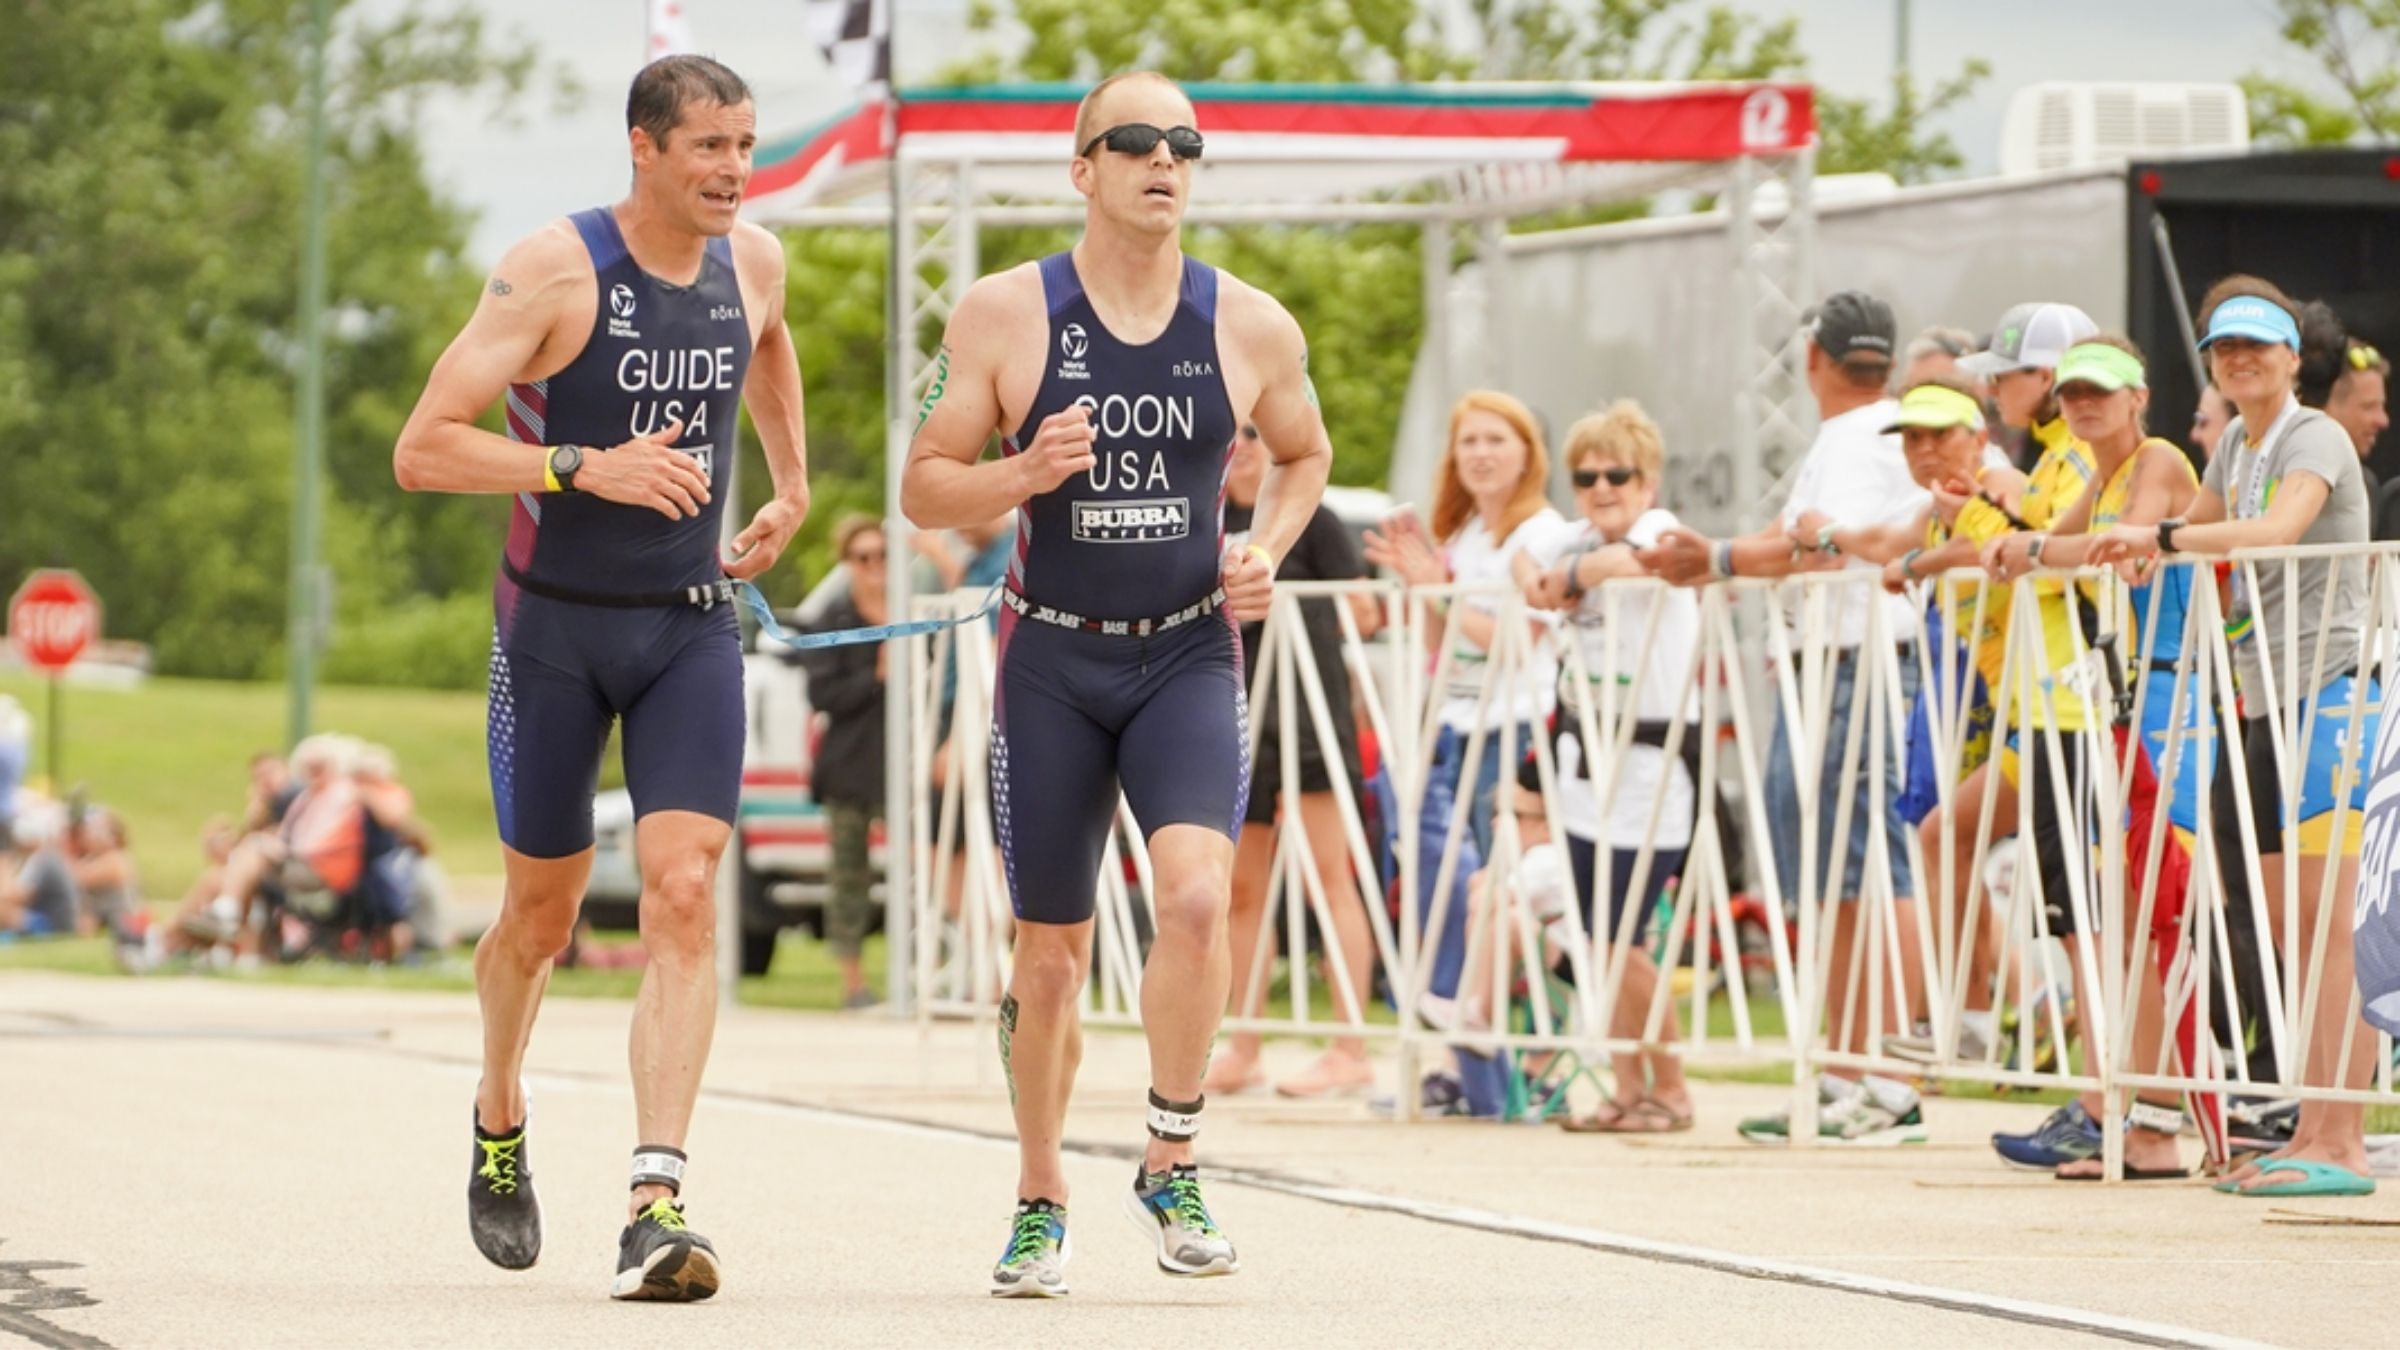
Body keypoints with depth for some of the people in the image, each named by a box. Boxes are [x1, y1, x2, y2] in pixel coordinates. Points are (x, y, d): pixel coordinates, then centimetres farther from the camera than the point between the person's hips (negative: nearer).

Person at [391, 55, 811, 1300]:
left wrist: (791, 485, 25)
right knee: (541, 915, 10)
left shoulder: (752, 263, 0)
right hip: (555, 627, -3)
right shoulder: (552, 272, -16)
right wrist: (584, 467, -29)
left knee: (684, 894, -15)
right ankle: (499, 1124, 41)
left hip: (691, 627, 3)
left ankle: (655, 1206, -22)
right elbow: (421, 451, -20)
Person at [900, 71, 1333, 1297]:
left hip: (1191, 655, 0)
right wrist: (1023, 476, -19)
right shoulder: (1002, 316, -4)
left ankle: (1169, 1167, -6)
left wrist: (1267, 551, 0)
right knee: (1050, 955, 5)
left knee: (1195, 892, -23)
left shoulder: (1250, 328, 0)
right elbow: (923, 488, -1)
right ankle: (1040, 1198, 26)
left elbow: (1303, 454, 19)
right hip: (1052, 658, 0)